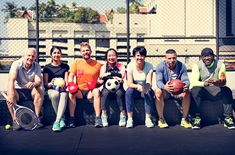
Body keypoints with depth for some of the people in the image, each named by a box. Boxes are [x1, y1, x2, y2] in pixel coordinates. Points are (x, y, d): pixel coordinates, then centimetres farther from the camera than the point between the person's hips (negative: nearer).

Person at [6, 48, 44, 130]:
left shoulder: (37, 66, -3)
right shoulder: (16, 64, -12)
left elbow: (39, 81, -17)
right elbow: (11, 80, -26)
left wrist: (33, 84, -44)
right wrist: (11, 94, -44)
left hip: (30, 90, 2)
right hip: (18, 90, -2)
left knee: (40, 91, -27)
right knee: (10, 94, -32)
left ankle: (37, 118, -21)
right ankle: (15, 120, -27)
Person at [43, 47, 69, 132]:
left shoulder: (65, 66, 15)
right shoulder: (47, 67, 12)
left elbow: (66, 82, 8)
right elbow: (45, 84, 7)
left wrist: (64, 84, -16)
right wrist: (51, 83, -16)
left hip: (62, 89, 0)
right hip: (51, 89, 0)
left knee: (64, 95, -38)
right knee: (55, 94, -38)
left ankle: (57, 121, -44)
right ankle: (62, 118, -25)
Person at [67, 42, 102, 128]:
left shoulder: (98, 64, 6)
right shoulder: (76, 63, 8)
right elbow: (71, 76, 2)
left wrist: (96, 83, -14)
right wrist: (71, 84, -20)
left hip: (91, 91, -1)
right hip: (79, 91, 1)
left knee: (96, 91, -33)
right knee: (71, 92, -29)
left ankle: (98, 118, -33)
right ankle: (71, 118, -25)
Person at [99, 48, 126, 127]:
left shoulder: (121, 66, 11)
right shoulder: (104, 67, 13)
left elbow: (122, 75, -8)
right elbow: (101, 76, -6)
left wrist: (109, 74, -11)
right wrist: (116, 76, -14)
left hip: (118, 87, 0)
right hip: (107, 87, 1)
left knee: (120, 93, -31)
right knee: (105, 93, -30)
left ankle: (123, 114, -27)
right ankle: (104, 115, -27)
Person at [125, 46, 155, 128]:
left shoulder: (149, 66, -11)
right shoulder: (130, 66, -12)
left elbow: (149, 82, -18)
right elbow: (129, 83, -18)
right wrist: (137, 86, -39)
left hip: (145, 90, 0)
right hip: (134, 89, 0)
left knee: (149, 92, -32)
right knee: (129, 91, -32)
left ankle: (148, 119, -28)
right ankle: (129, 119, -30)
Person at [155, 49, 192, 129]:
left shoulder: (181, 66, -5)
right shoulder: (160, 66, -10)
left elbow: (186, 80, -12)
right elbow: (159, 81, -21)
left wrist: (185, 86, -39)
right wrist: (164, 87, -46)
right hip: (165, 91, -1)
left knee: (187, 92, -30)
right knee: (158, 91, -34)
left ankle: (184, 119, -16)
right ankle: (161, 119, -22)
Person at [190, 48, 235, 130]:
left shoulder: (220, 65, -3)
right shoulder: (197, 65, -6)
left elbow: (223, 82, -11)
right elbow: (194, 82, -18)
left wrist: (220, 82, -37)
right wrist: (204, 83, -39)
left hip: (216, 90, 1)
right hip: (202, 90, -1)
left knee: (227, 91, -27)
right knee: (195, 90, -33)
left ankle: (228, 118, -23)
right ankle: (197, 118, -25)